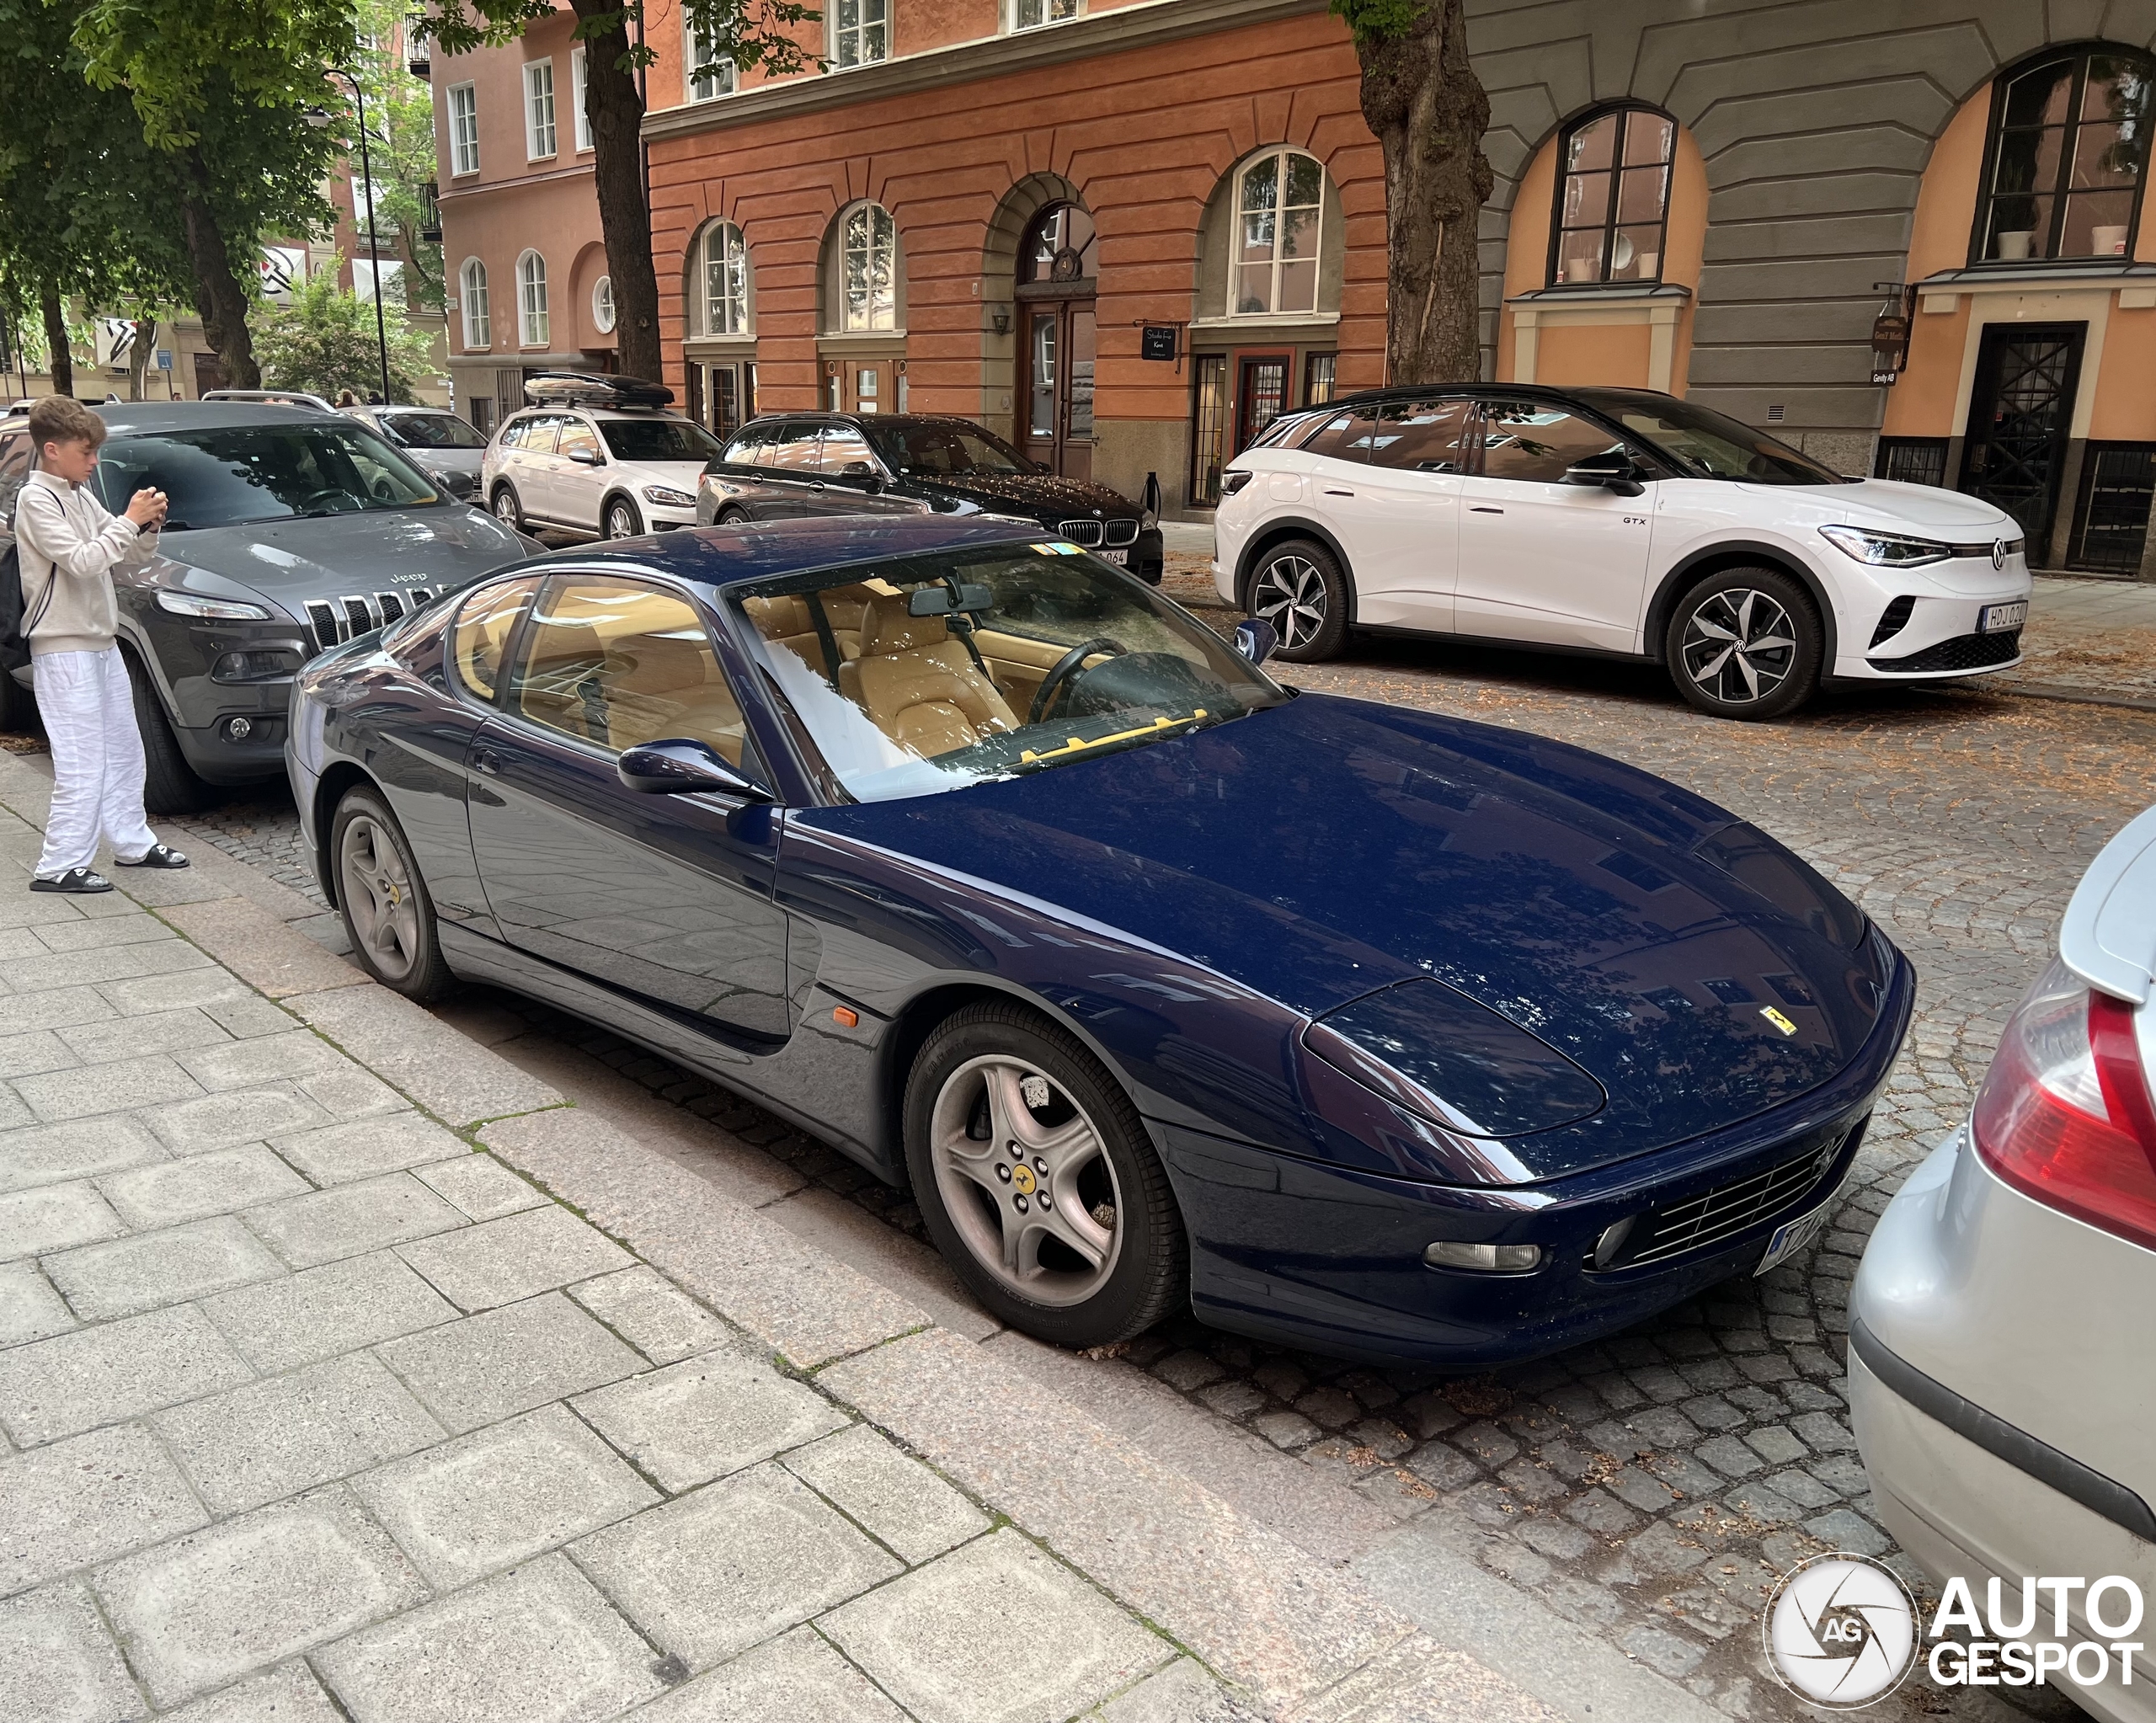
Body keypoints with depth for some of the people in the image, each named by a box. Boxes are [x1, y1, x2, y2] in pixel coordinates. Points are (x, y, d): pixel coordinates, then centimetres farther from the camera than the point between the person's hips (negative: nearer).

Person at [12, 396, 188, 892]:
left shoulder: (81, 497, 13)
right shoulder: (36, 500, -12)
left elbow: (132, 557, 14)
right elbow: (82, 561, -23)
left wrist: (149, 526, -5)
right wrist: (129, 520, -18)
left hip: (100, 642, 9)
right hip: (63, 649, -9)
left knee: (123, 750, 16)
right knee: (82, 764, -9)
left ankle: (134, 842, 28)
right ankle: (60, 866, -3)